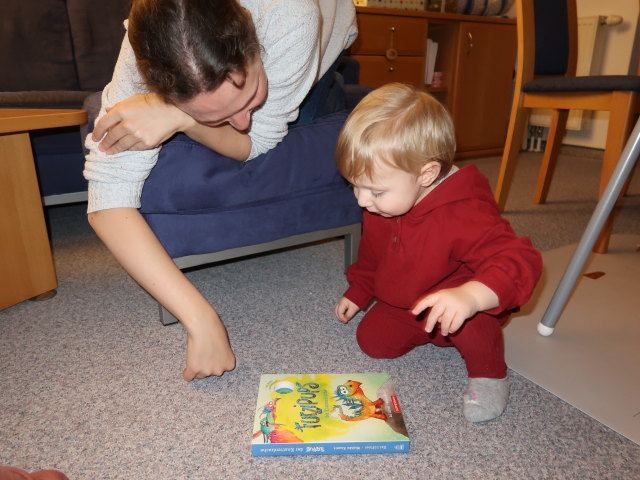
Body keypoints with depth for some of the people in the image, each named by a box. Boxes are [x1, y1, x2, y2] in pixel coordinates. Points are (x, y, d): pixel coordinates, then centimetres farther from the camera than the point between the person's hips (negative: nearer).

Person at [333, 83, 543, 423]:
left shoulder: (465, 214, -37)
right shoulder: (380, 207, -11)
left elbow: (520, 260, -43)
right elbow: (371, 253, 9)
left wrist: (472, 295, -62)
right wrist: (358, 292, 19)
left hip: (449, 308, -7)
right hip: (400, 306, 7)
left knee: (468, 321, -36)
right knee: (372, 340, -4)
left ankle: (488, 372, -3)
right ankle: (427, 335, 23)